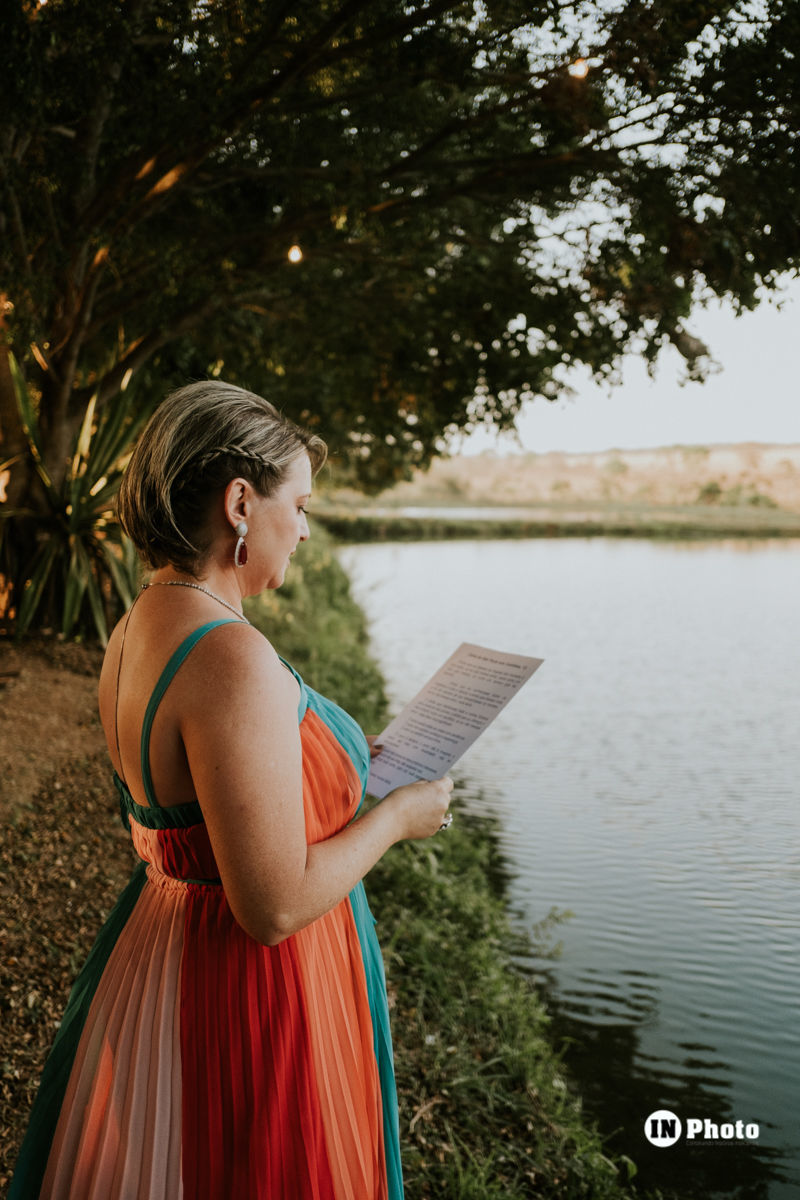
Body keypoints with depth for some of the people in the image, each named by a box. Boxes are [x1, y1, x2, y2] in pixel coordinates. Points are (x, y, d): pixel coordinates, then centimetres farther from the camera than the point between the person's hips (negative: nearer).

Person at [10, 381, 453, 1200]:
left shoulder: (135, 630, 1)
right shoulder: (233, 659, -29)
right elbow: (275, 907, -28)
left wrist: (340, 763, 14)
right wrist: (396, 815, -13)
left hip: (163, 941, 9)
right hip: (253, 989, -9)